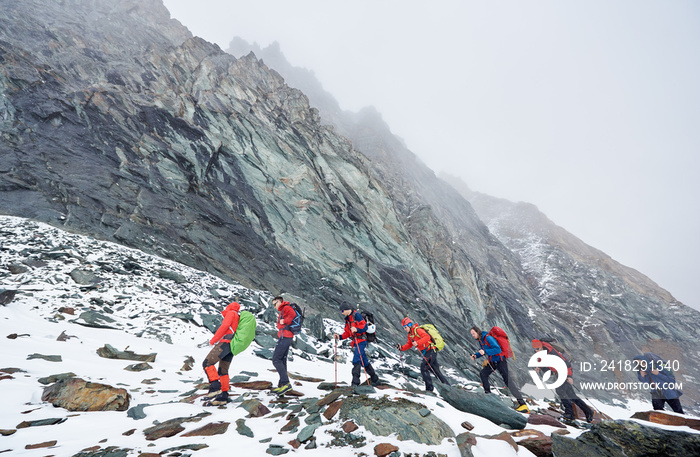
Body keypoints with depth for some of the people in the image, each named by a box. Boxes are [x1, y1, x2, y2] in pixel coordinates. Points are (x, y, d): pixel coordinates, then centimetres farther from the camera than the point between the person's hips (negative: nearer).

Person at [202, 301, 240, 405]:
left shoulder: (231, 313, 4)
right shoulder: (238, 319, 28)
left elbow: (224, 326, -10)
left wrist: (213, 340, -5)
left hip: (225, 343, -9)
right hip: (232, 347, 9)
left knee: (207, 363, -13)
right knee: (223, 371, 10)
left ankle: (215, 387, -21)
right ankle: (223, 396, 10)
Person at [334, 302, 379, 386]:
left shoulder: (357, 315, -11)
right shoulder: (347, 319, 16)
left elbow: (364, 327, -18)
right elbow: (347, 332, 18)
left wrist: (356, 329, -33)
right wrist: (340, 337, 5)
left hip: (361, 341, -9)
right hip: (356, 342, 9)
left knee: (356, 360, -15)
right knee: (364, 361, 14)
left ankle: (355, 382, -15)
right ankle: (374, 378, 28)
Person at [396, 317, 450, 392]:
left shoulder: (417, 330, -18)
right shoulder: (409, 334, 10)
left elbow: (427, 337, -31)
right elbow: (409, 344, 17)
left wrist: (417, 343, -39)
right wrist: (401, 348, 1)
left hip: (431, 350, -10)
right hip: (426, 353, 10)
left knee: (423, 367, -16)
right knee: (436, 370, 15)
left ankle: (429, 388, -10)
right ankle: (448, 386, 26)